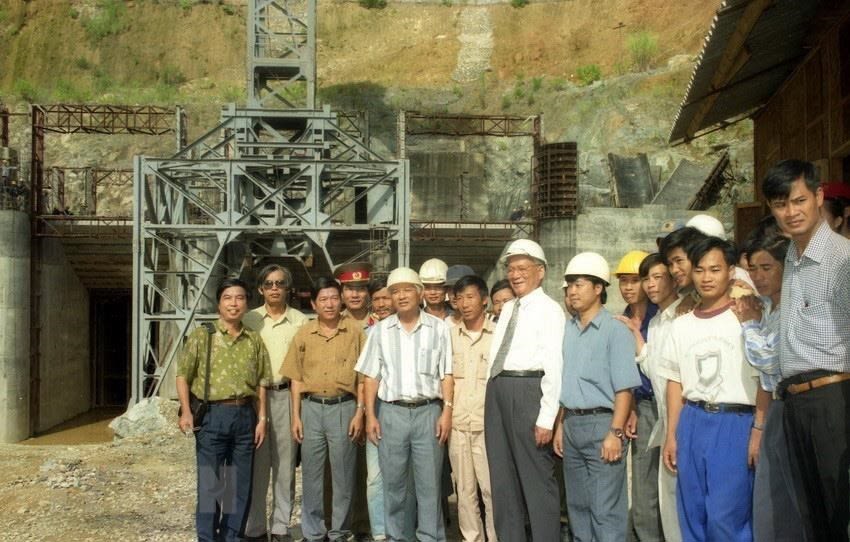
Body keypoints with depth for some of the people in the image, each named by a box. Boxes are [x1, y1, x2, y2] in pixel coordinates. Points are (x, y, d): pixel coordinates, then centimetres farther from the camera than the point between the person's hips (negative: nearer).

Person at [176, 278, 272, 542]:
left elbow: (260, 382, 10)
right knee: (210, 483, 1)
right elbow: (183, 375, -2)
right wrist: (186, 411, -13)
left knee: (240, 484, 10)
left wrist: (261, 418, 4)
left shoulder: (254, 341, 9)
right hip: (212, 415, -3)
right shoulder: (201, 336, 0)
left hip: (245, 416, 3)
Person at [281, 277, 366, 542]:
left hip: (343, 407, -2)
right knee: (311, 475, 9)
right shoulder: (303, 334, 5)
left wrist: (359, 412, -5)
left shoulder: (355, 330, -1)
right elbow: (296, 378, 8)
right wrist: (296, 416, 3)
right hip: (311, 408, 2)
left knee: (343, 475, 6)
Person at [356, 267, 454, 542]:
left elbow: (446, 374, 3)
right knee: (393, 482, 9)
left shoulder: (438, 327, 3)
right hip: (391, 412, 2)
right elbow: (371, 376, 7)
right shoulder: (380, 330, 7)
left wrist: (447, 411, -5)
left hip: (428, 411, -1)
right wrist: (370, 415, 1)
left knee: (430, 483, 3)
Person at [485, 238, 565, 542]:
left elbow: (554, 367, -12)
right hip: (497, 391, 8)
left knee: (537, 477, 0)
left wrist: (546, 418, -17)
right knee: (502, 477, 14)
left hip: (528, 392, -8)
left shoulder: (549, 310, -5)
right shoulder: (507, 309, 18)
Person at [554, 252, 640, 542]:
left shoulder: (615, 330, -8)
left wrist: (615, 433, -17)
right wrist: (560, 426, 13)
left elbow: (623, 388, -12)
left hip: (601, 423, -6)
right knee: (577, 504, 15)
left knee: (605, 509, -2)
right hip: (572, 424, 7)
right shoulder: (568, 330, 10)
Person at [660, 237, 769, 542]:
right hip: (692, 423, 5)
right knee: (692, 516, 10)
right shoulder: (681, 325, 11)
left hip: (735, 423, -5)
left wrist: (759, 430, -13)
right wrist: (671, 435, 10)